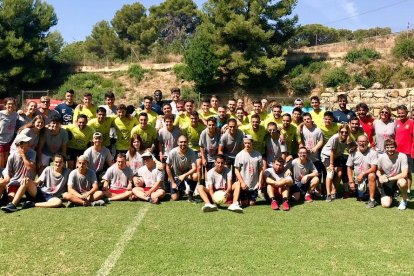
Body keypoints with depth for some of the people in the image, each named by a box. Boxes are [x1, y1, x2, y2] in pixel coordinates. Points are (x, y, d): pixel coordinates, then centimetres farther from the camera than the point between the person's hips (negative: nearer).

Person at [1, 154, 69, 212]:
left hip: (51, 197, -2)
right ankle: (12, 205, -26)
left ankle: (32, 204, -27)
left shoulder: (67, 172, 1)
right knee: (26, 181, -23)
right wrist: (28, 180, -18)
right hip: (39, 193, 2)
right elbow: (37, 182, 1)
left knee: (59, 202, -38)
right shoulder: (48, 169, 4)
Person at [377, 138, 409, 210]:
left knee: (402, 182, -40)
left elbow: (404, 174, -26)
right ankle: (391, 196, 25)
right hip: (386, 183, 2)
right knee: (385, 205, -14)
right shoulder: (381, 158, -10)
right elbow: (378, 170, 8)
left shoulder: (402, 156, -19)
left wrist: (388, 178, -29)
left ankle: (404, 200, -7)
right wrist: (380, 176, -15)